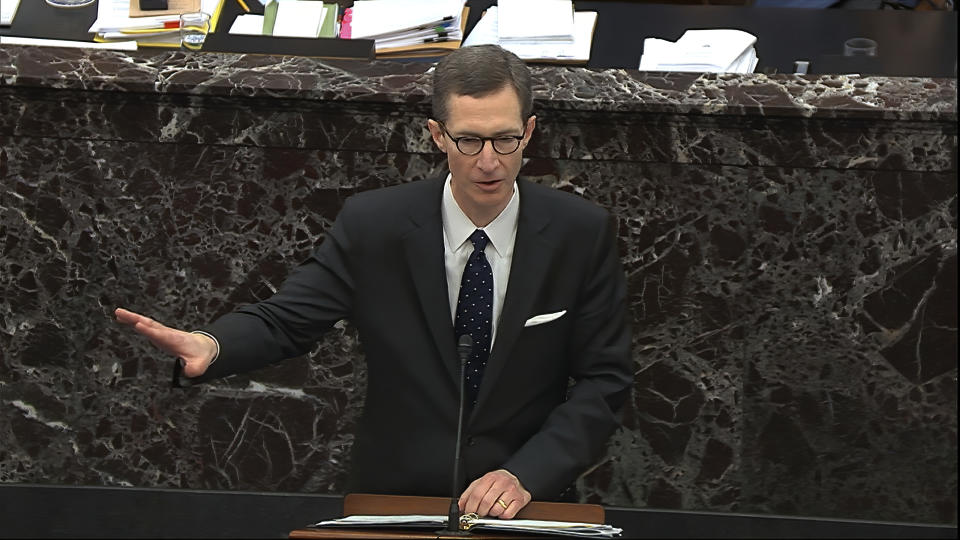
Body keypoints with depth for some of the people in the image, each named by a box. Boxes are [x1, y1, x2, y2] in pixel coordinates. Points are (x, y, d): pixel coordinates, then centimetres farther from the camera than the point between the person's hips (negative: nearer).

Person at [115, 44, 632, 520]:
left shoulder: (581, 232, -3)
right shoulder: (373, 224, -4)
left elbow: (604, 379, -1)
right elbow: (286, 317, -2)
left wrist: (526, 475, -13)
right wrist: (210, 344, -24)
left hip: (527, 495, 0)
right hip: (394, 493, 0)